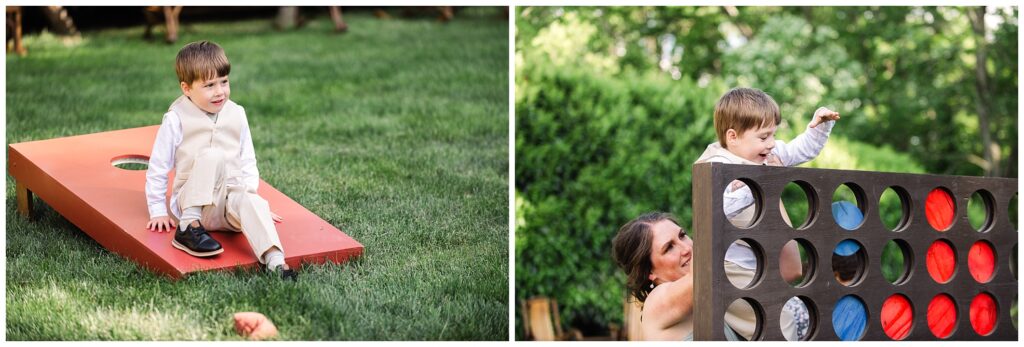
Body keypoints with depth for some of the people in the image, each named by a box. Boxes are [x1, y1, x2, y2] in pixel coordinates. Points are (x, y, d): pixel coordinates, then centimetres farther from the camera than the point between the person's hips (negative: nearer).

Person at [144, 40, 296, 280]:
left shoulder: (237, 115, 9)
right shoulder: (176, 119, -4)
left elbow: (247, 162, 18)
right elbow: (158, 168, 2)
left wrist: (249, 195, 8)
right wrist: (158, 211, 1)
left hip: (231, 198, 3)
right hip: (193, 203, -3)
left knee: (253, 203, -34)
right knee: (212, 156, -31)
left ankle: (275, 261, -56)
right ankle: (188, 227, -29)